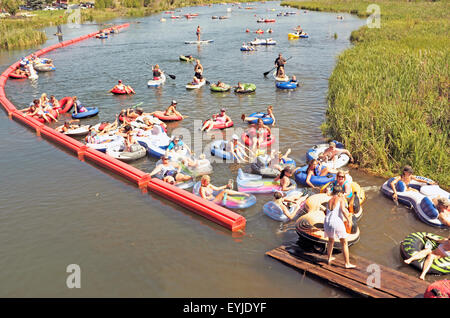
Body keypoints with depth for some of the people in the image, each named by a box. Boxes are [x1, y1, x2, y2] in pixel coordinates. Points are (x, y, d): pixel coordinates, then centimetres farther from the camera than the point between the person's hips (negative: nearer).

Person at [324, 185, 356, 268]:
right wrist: (348, 219, -6)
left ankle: (329, 258, 41)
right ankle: (347, 263, 11)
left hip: (327, 222, 6)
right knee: (344, 243, 9)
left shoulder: (329, 201, 17)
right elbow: (343, 210, -17)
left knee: (330, 240, 30)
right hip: (337, 222, -6)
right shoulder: (341, 199, -1)